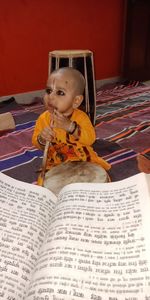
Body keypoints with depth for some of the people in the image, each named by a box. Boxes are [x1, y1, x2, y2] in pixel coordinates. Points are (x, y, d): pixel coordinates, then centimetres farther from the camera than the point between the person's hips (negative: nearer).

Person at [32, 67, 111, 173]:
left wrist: (69, 126, -38)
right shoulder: (43, 118, -9)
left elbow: (90, 139, -26)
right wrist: (41, 139, -27)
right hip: (56, 163, 1)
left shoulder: (80, 117, -15)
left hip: (84, 160, -1)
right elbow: (35, 142, -2)